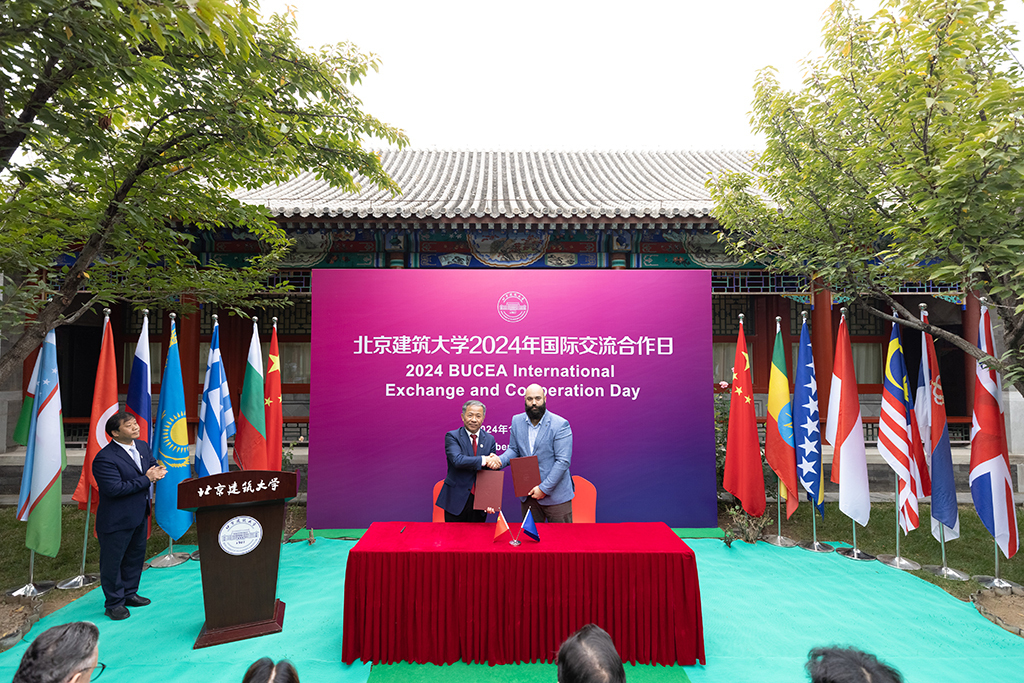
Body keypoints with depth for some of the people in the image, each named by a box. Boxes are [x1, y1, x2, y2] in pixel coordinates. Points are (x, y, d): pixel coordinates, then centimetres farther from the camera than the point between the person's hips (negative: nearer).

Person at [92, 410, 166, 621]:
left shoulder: (142, 446, 2)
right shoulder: (104, 458, -22)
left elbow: (153, 465, 11)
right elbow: (114, 488, -27)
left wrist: (158, 471, -13)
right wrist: (146, 479, -23)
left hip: (140, 514, 8)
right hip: (116, 520, -8)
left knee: (136, 555, 20)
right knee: (112, 561, 9)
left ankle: (129, 593, 38)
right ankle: (114, 603, 25)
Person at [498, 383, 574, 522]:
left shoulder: (560, 425, -12)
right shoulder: (517, 421, 4)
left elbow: (563, 461, -15)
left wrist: (544, 488, -17)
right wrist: (500, 460, -10)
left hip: (555, 494, -4)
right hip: (528, 493, 4)